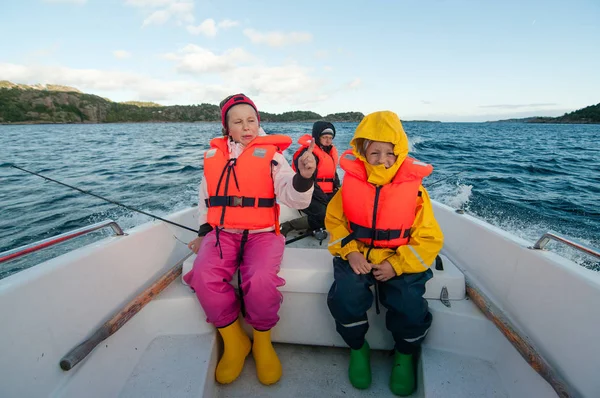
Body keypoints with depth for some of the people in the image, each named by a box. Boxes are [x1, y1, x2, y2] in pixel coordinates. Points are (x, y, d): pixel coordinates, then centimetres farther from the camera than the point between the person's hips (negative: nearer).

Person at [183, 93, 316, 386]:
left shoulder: (271, 153, -1)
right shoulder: (213, 155, 12)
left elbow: (292, 197, -14)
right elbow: (206, 197, 23)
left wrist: (303, 176, -35)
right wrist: (203, 231, 16)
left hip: (261, 233, -3)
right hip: (222, 231, 4)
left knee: (261, 281, -31)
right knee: (204, 277, -26)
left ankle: (262, 343, 3)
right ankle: (235, 342, 1)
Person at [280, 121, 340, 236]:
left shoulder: (331, 151, 13)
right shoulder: (307, 153, -15)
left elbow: (333, 174, 22)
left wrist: (338, 191, 4)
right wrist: (324, 200, -21)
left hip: (327, 194, 9)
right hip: (308, 195, -9)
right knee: (325, 216, -29)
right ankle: (287, 226, -18)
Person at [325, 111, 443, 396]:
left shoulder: (413, 188, -8)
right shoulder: (351, 183, -5)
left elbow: (429, 238, -4)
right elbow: (334, 220, 3)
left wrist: (397, 265, -16)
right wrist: (349, 252, -13)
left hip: (400, 261, 0)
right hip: (358, 257, 1)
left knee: (410, 307, -22)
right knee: (345, 296, -25)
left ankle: (405, 355, 18)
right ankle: (357, 348, 11)